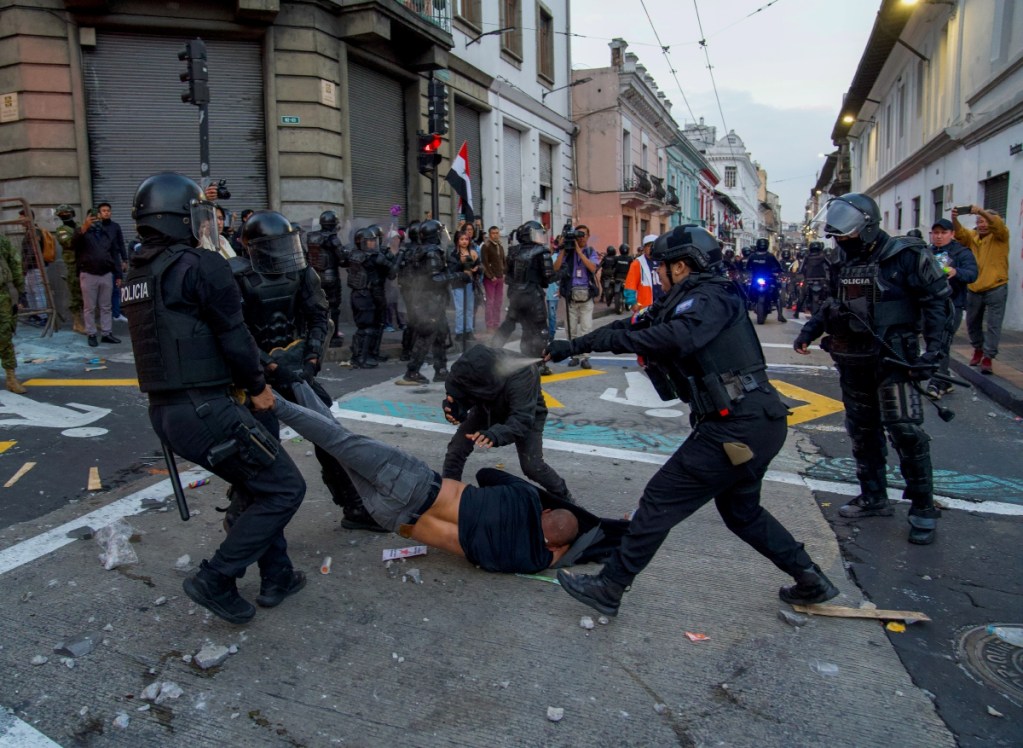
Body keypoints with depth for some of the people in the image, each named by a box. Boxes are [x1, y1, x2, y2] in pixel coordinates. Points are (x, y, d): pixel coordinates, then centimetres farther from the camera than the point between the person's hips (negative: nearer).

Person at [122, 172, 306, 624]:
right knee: (284, 488, 1)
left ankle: (277, 576, 27)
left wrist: (242, 385, 14)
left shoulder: (138, 273, 14)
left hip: (165, 412, 9)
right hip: (206, 411, -9)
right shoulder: (202, 265, -12)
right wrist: (258, 387, 3)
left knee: (260, 485, 22)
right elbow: (235, 336, -13)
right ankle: (215, 581, 3)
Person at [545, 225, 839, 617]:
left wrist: (594, 340, -28)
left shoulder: (710, 299, -12)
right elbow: (636, 325, 17)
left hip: (735, 429, -10)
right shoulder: (684, 302, 17)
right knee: (741, 511, 27)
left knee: (660, 500, -3)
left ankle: (608, 587, 7)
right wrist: (573, 345, 13)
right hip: (760, 422, 10)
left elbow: (674, 338, -32)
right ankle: (811, 580, 35)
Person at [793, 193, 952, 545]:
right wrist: (809, 331, 9)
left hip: (893, 359, -7)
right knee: (862, 432, 13)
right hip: (853, 359, 7)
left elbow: (938, 302, -9)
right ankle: (874, 497, 26)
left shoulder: (906, 256, -10)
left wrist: (933, 351, -17)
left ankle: (923, 508, 6)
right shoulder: (847, 262, 10)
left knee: (905, 431, -8)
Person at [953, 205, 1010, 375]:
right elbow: (960, 233, -9)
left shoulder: (1000, 236, 0)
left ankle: (988, 358, -2)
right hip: (974, 289, 5)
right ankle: (978, 349, 34)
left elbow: (997, 224, -20)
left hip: (995, 288, -5)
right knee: (972, 323, 15)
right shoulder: (972, 236, 10)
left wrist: (982, 211, -36)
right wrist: (954, 219, -29)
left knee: (993, 324, -5)